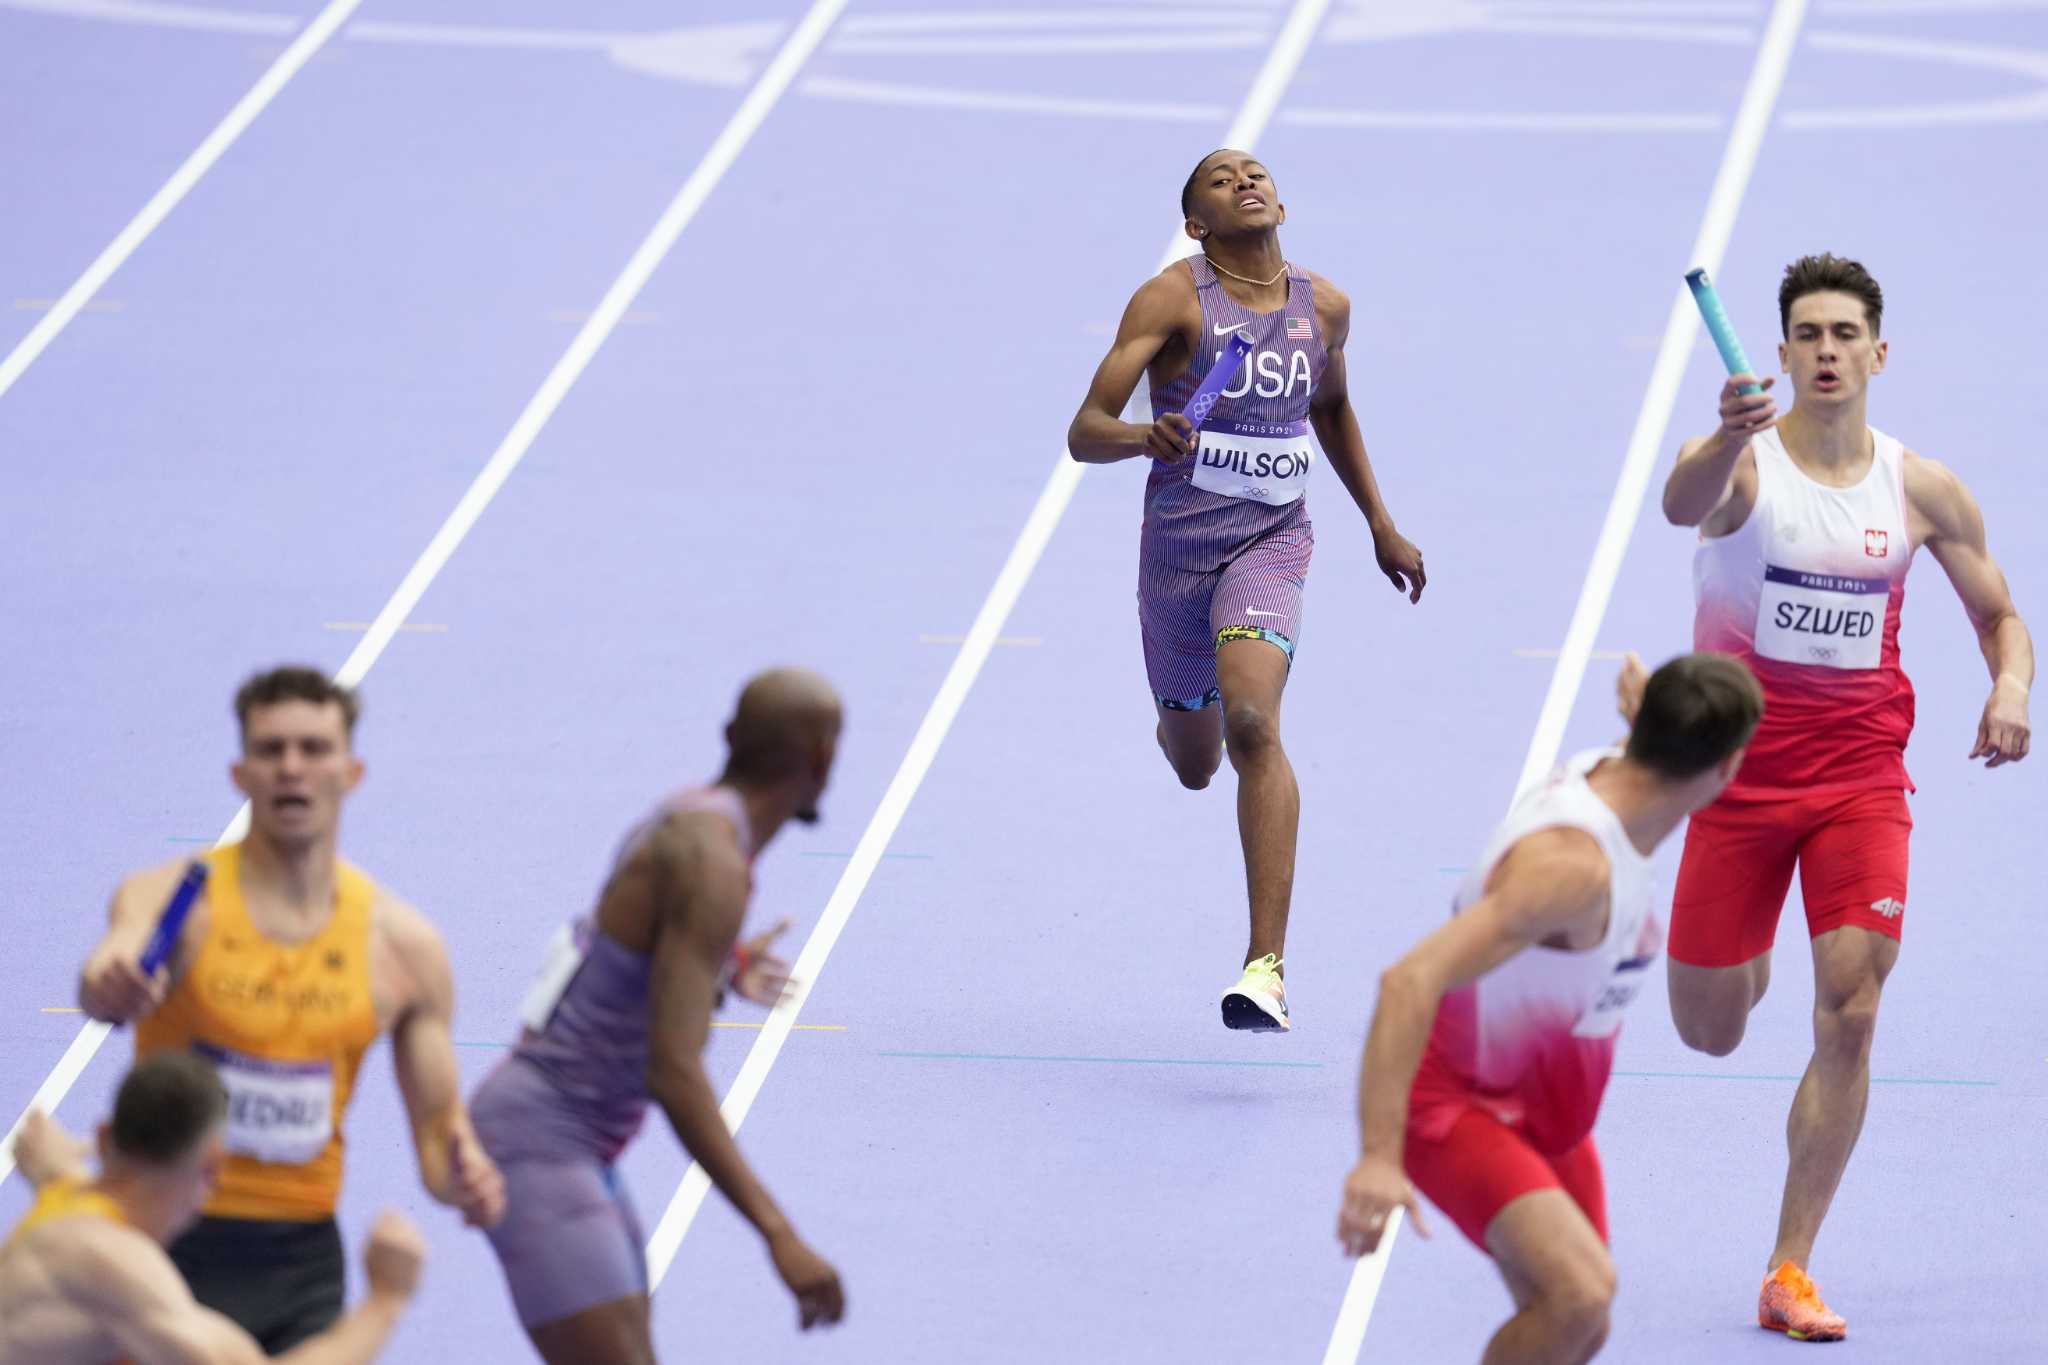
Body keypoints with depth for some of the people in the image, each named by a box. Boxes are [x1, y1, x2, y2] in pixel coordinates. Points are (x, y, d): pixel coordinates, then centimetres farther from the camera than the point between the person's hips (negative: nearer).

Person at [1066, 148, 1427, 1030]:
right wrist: (1144, 438, -37)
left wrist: (1381, 526, 25)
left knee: (1252, 724, -25)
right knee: (1193, 762, 16)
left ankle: (1268, 966, -30)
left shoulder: (1324, 308, 4)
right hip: (1178, 545, 0)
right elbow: (1083, 433, -15)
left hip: (1272, 538, 0)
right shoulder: (1172, 299, -9)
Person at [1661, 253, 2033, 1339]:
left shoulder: (1924, 490, 1)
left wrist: (2010, 689, -10)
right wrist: (1730, 439, -57)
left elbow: (1999, 614, 13)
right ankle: (1746, 957, 48)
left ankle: (1790, 1272, -6)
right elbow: (1682, 504, -34)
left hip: (1861, 775, 1)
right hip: (1739, 768, -1)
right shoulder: (1743, 461, -9)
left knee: (1850, 1013, -14)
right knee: (1710, 1035, 7)